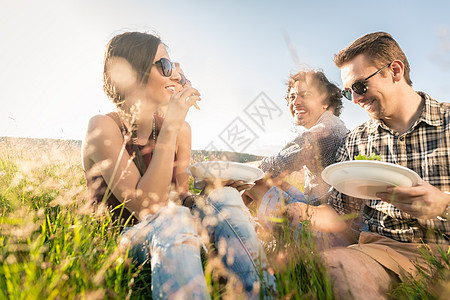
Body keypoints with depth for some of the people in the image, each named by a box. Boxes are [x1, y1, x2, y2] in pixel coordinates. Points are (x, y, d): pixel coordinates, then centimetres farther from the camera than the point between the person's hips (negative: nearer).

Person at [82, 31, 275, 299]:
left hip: (172, 236, 5)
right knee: (174, 217, -36)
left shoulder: (180, 128, 0)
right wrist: (169, 130, -29)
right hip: (121, 239, -4)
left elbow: (182, 195, 2)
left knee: (224, 197, -22)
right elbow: (145, 206, -27)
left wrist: (212, 184, -18)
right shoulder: (104, 127, -16)